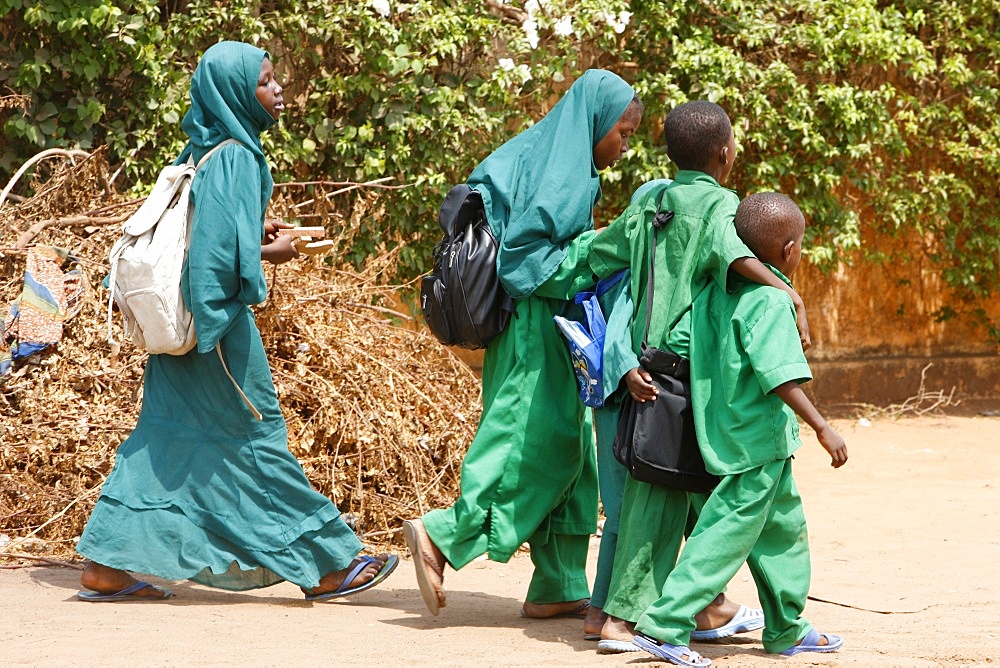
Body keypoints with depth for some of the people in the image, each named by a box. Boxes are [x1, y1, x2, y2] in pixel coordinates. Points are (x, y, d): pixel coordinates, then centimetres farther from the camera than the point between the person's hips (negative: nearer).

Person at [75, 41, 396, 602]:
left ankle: (109, 566, 8)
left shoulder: (205, 150, 10)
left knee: (166, 438, 9)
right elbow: (230, 252, -24)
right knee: (256, 437, 0)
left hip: (186, 319, 9)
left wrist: (254, 232, 13)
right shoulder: (235, 157, -17)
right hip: (218, 321, -9)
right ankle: (325, 566, 11)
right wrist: (274, 253, -8)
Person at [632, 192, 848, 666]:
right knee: (728, 534, -6)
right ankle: (663, 626, -8)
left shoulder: (716, 291, 6)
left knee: (785, 528, 20)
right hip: (758, 444, -9)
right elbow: (780, 375, -26)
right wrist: (821, 428, -24)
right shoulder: (770, 300, -18)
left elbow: (677, 343, 6)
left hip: (727, 433, 9)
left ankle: (787, 630, 29)